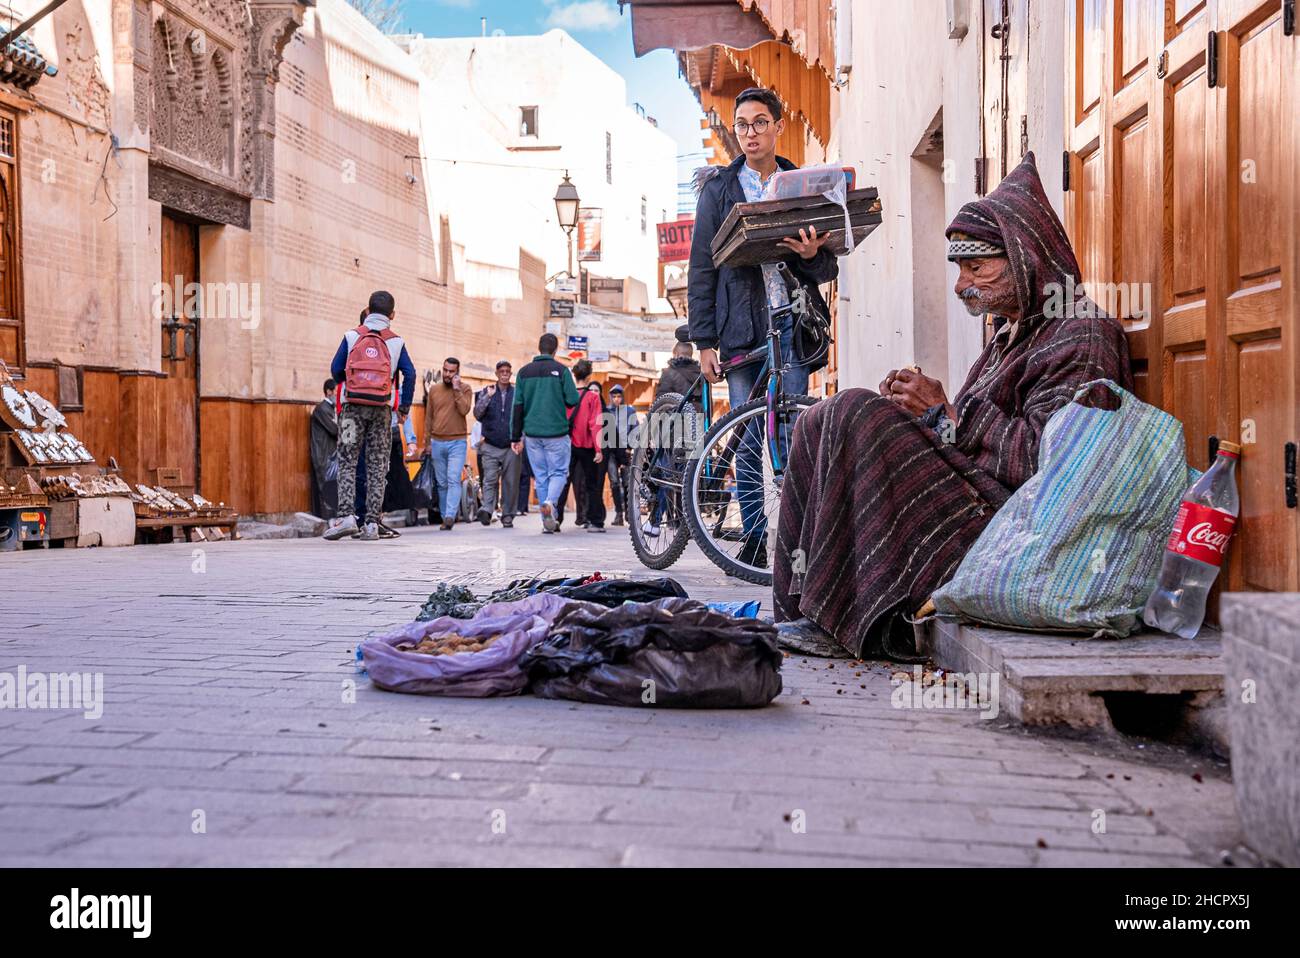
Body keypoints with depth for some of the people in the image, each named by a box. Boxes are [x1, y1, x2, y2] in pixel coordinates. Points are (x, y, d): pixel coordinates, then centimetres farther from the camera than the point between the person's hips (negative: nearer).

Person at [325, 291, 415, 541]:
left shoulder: (352, 336, 4)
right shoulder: (396, 342, 4)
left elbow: (336, 369, 4)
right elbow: (410, 373, -3)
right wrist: (405, 407, 8)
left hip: (353, 407, -1)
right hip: (381, 410, 1)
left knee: (347, 462, 3)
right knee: (378, 466, 5)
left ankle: (346, 516, -13)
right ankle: (372, 524, 2)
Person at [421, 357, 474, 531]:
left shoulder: (465, 388, 3)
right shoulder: (434, 389, 11)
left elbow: (464, 410, -14)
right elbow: (428, 417, 14)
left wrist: (456, 389, -13)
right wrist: (427, 441, 10)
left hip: (457, 442, -3)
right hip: (437, 443, 3)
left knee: (453, 480, -14)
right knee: (441, 483, 6)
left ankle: (450, 516, -20)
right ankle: (444, 517, 11)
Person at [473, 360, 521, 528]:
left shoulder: (517, 393, 7)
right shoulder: (486, 391, 8)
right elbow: (477, 414, -1)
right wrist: (488, 397, -11)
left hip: (511, 447, 1)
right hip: (490, 446, 0)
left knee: (510, 483, 2)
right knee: (490, 480, -13)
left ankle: (508, 516, 8)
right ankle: (486, 509, -22)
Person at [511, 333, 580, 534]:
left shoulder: (524, 372, 5)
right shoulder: (561, 370, -6)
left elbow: (518, 406, 4)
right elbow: (573, 400, -9)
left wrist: (516, 437, 8)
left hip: (532, 434, 3)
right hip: (557, 432, -3)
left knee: (541, 476, 9)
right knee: (558, 472, 7)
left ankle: (548, 521, 9)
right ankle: (550, 502, -21)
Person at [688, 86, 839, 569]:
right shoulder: (719, 187, 10)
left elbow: (830, 267, 13)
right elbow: (702, 266, 6)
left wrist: (811, 255, -12)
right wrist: (704, 340, -1)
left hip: (792, 322, 0)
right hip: (741, 325, 0)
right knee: (747, 440, 0)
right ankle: (754, 539, 7)